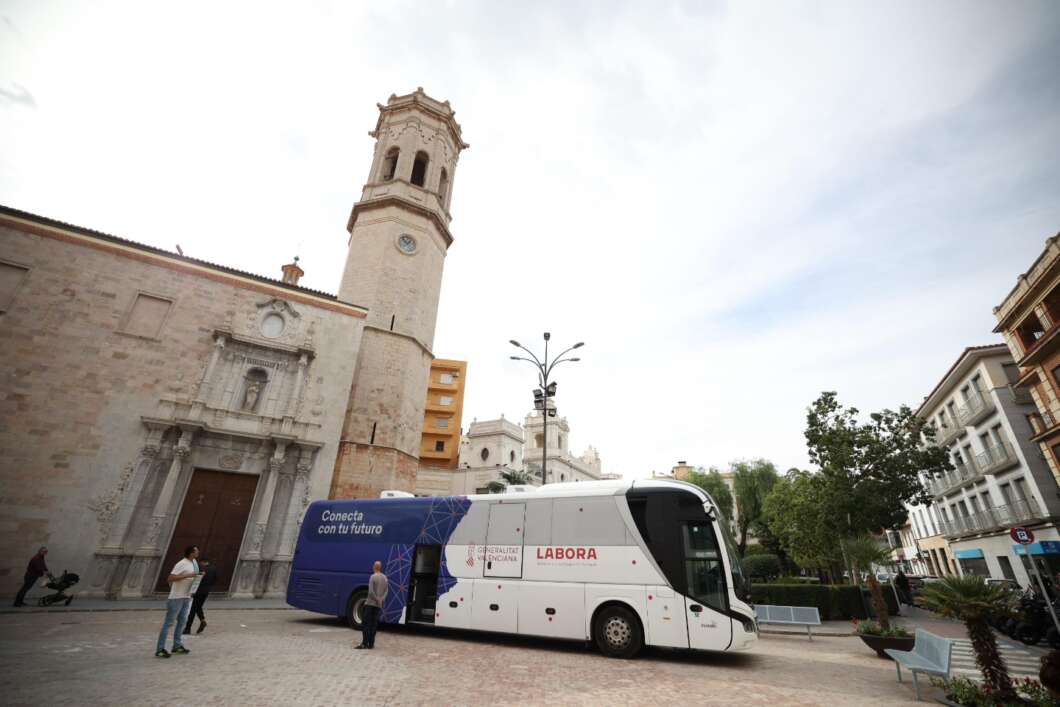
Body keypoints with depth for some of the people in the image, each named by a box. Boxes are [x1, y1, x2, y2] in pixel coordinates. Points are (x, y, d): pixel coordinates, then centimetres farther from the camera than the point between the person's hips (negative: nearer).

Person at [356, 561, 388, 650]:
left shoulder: (373, 577, -11)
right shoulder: (385, 578, 9)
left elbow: (371, 591, -16)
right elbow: (386, 591, 5)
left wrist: (377, 600, -7)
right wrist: (382, 600, -2)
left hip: (370, 603, -5)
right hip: (378, 605, 5)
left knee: (366, 623, 0)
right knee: (374, 624, 10)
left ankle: (364, 643, -3)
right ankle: (371, 643, 11)